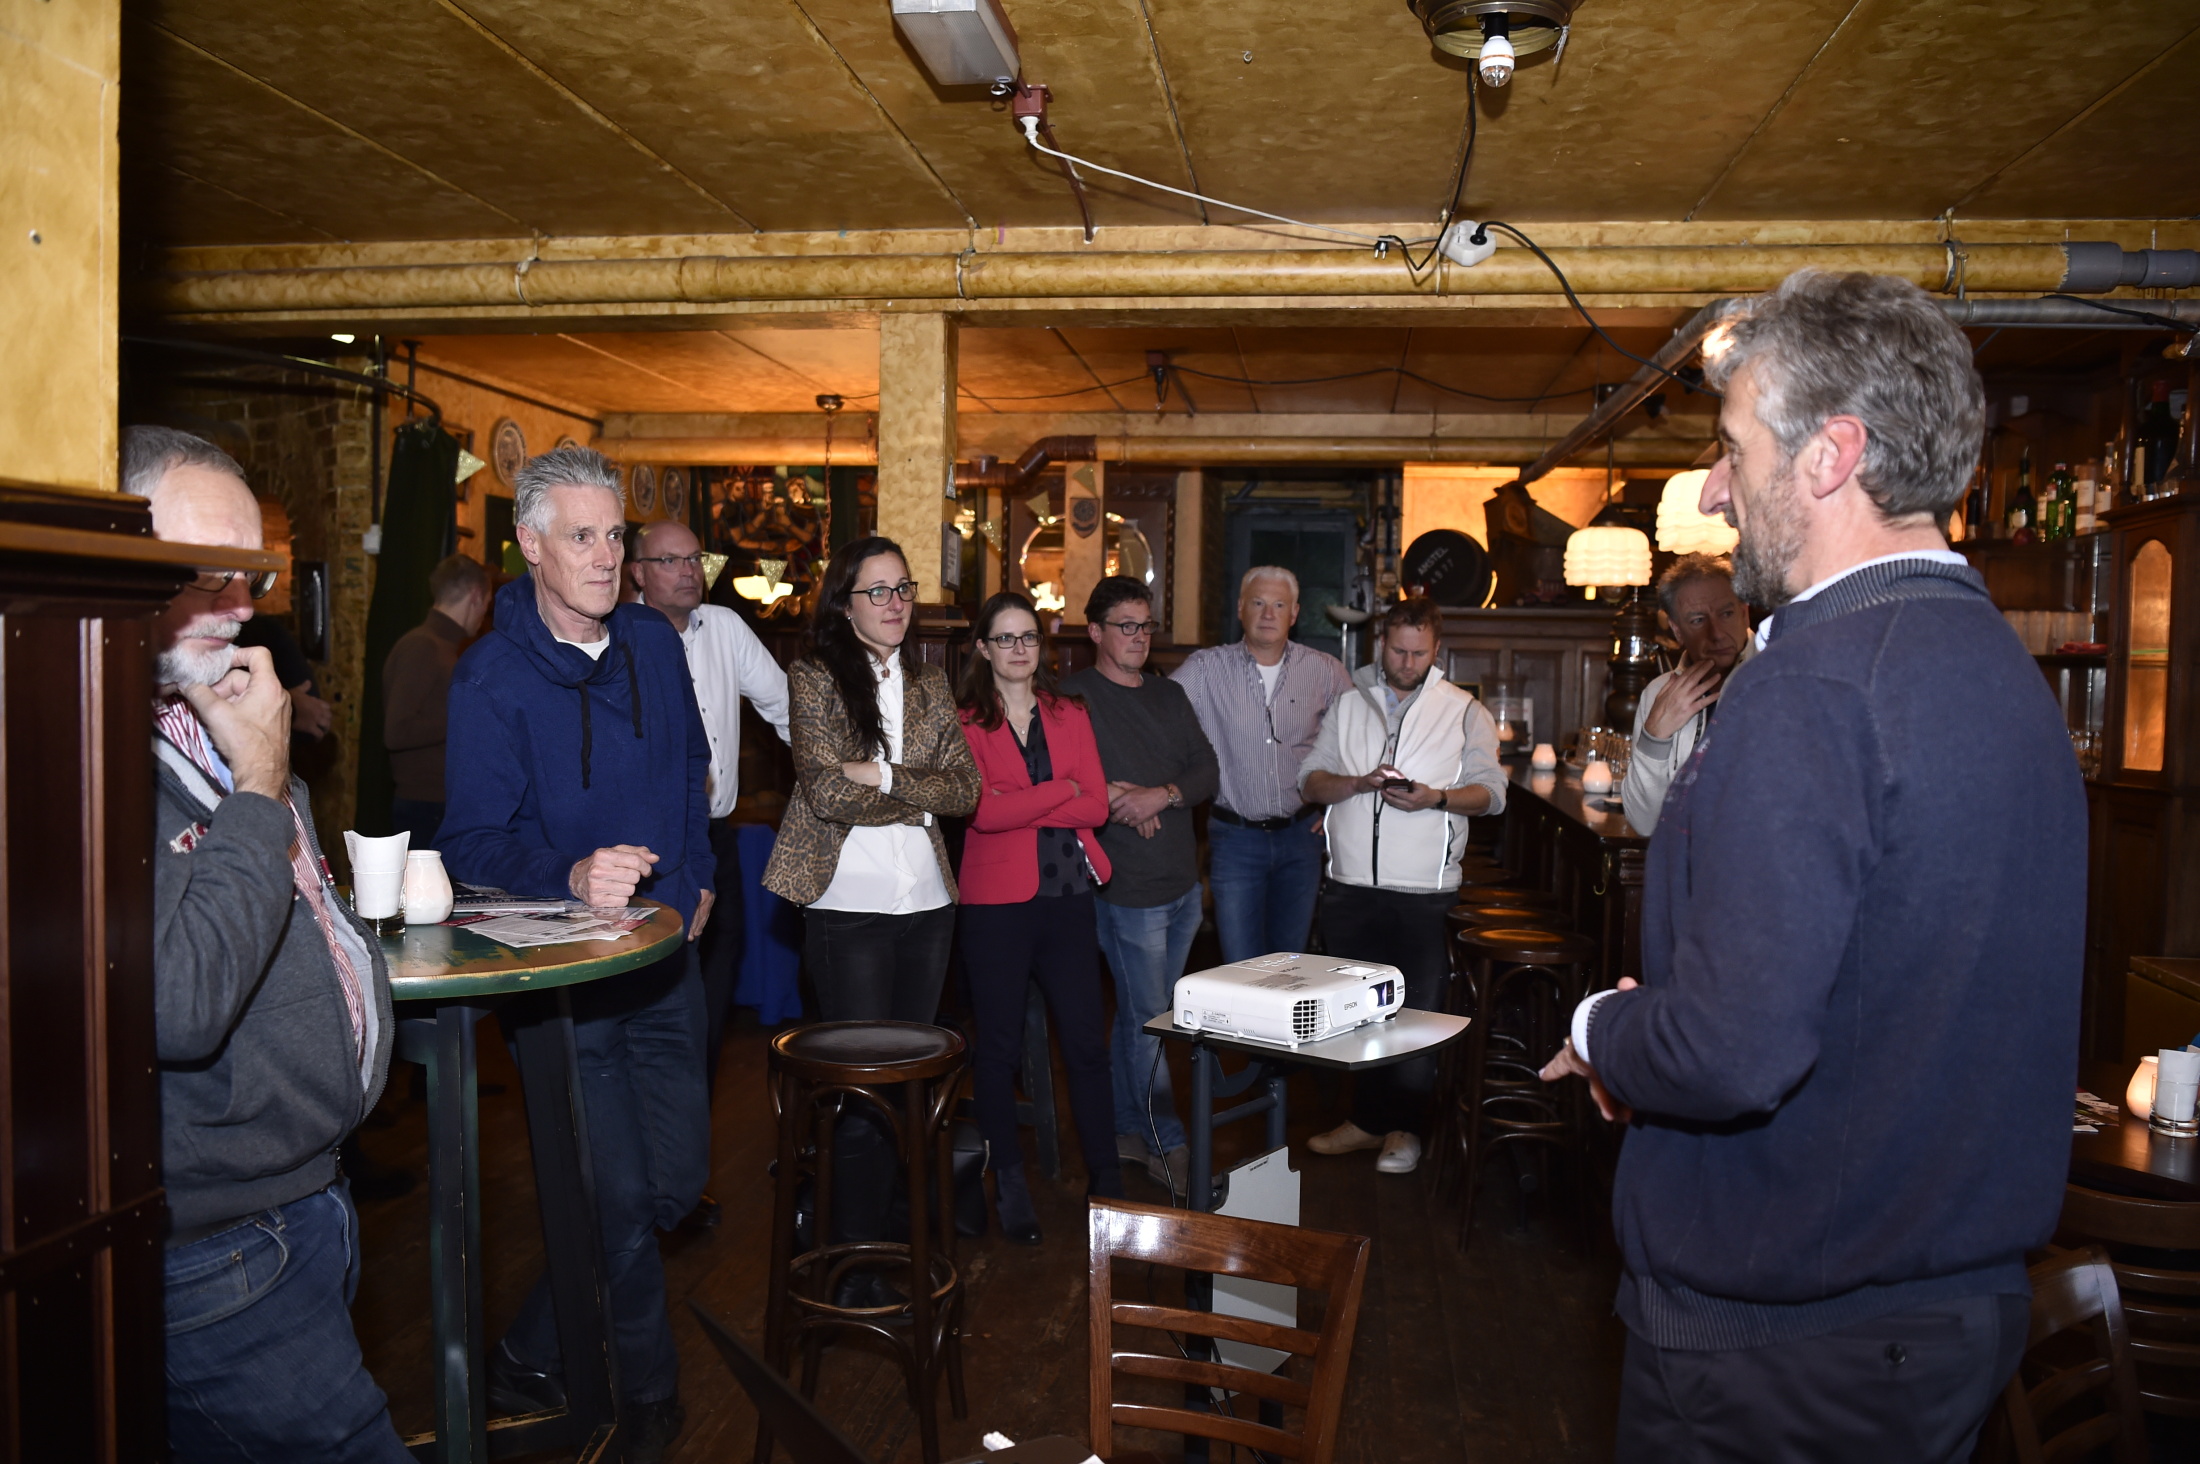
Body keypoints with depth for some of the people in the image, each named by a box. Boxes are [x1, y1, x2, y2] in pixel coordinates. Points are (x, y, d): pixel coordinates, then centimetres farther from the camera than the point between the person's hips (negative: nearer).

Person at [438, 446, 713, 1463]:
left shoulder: (655, 643, 4)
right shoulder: (492, 676, -13)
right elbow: (472, 843, -18)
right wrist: (571, 876, -36)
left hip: (664, 957, 6)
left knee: (676, 1180, 12)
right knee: (621, 1198, -2)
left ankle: (531, 1355, 34)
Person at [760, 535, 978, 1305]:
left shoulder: (929, 683, 11)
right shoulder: (814, 679, -3)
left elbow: (965, 787, 1)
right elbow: (827, 791, -14)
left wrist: (884, 775, -12)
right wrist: (920, 797, -7)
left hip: (928, 903, 5)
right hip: (850, 906, -5)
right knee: (865, 1083, -2)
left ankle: (893, 1232, 25)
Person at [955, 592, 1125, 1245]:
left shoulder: (1071, 717, 11)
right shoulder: (965, 724, 0)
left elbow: (1097, 805, 0)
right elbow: (982, 811, -14)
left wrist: (1019, 806, -10)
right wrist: (1062, 790, -8)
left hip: (1067, 896, 3)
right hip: (996, 902, -2)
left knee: (1087, 1043, 3)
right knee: (1000, 1047, 6)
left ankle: (1107, 1182, 15)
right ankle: (1010, 1185, 19)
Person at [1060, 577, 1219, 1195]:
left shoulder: (1169, 695, 14)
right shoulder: (1072, 696, -6)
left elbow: (1208, 771, 7)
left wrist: (1162, 794, -11)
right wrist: (1117, 803, -14)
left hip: (1182, 885, 7)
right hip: (1126, 889, -7)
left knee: (1138, 1015, 15)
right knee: (1149, 1021, -1)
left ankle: (1125, 1130, 27)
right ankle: (1169, 1148, 9)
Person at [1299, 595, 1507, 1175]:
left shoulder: (1465, 711, 5)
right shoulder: (1347, 703, 11)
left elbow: (1491, 791, -1)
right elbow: (1311, 780, 6)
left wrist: (1437, 797, -19)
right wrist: (1361, 782, -13)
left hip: (1425, 892, -3)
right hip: (1351, 885, 3)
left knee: (1417, 1013, 0)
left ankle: (1405, 1127, 14)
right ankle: (1367, 1118, 24)